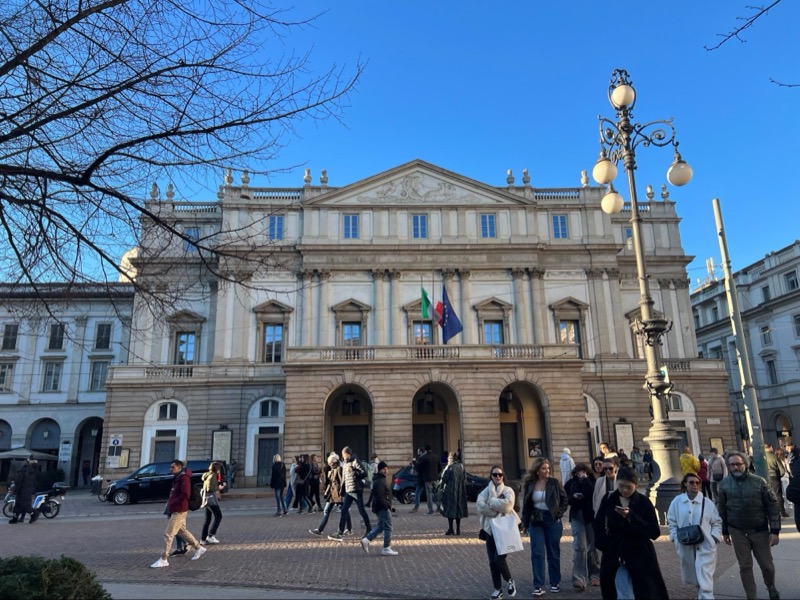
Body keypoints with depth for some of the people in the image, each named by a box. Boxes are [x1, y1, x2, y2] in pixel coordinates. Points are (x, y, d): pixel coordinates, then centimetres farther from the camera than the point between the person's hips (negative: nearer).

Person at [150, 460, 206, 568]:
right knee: (182, 531, 17)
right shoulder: (176, 478, 15)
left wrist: (172, 503, -18)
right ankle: (198, 548, 28)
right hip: (175, 510, 10)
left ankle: (163, 560, 0)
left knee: (168, 534, -7)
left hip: (179, 510, -10)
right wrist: (170, 504, 7)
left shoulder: (184, 477, -15)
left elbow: (185, 494, -25)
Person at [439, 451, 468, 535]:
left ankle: (450, 529, 2)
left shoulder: (449, 467, -11)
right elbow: (465, 479, 8)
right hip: (460, 491, 5)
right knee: (459, 508, 11)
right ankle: (458, 529, 12)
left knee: (450, 509, 2)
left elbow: (443, 479, -10)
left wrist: (441, 486, 6)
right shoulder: (461, 466, 5)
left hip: (450, 491, -5)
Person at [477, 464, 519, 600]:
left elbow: (507, 504, -20)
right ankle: (498, 589, 22)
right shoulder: (486, 491, 3)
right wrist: (497, 511, -17)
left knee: (499, 558, -11)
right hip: (490, 529, 3)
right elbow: (480, 506, -13)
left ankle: (510, 580, 16)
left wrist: (491, 502, -11)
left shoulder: (508, 490, -1)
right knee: (492, 561, 6)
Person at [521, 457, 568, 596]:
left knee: (553, 552, 11)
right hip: (536, 521, 1)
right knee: (537, 553, -3)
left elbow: (564, 499, 2)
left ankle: (555, 582, 25)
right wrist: (526, 520, 1)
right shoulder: (530, 484, -1)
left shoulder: (554, 482, -6)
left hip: (552, 520, -1)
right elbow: (526, 504, 7)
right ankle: (538, 586, 1)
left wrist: (559, 513, -6)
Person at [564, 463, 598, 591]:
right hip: (577, 516, 0)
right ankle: (579, 579, -10)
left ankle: (594, 574, 28)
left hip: (591, 516, 0)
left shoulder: (592, 482, -3)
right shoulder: (571, 483, 1)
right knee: (579, 547, -9)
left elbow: (593, 494, -18)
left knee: (592, 546, 10)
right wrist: (573, 496, -16)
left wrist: (585, 480, -21)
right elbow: (564, 498, 3)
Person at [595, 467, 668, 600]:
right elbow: (599, 526, 8)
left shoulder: (644, 502, -6)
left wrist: (631, 517, -22)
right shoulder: (608, 500, -2)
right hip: (614, 556, 1)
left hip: (640, 556, -1)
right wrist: (606, 547, -2)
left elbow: (655, 532, -11)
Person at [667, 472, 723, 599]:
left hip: (705, 546, -2)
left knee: (705, 579, -9)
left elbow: (717, 522, 5)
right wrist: (676, 537, -4)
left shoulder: (707, 502, -2)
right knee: (690, 576, 17)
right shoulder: (677, 501, 0)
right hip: (686, 546, 2)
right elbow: (671, 522, 7)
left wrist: (714, 537, -7)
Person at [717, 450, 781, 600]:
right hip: (738, 532, 1)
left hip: (760, 531, -1)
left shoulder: (759, 481, -9)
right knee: (745, 567, 5)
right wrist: (725, 531, 8)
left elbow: (772, 506, -5)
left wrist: (774, 530, -10)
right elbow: (721, 509, 5)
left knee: (767, 564, 11)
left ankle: (771, 588, 40)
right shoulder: (724, 484, -4)